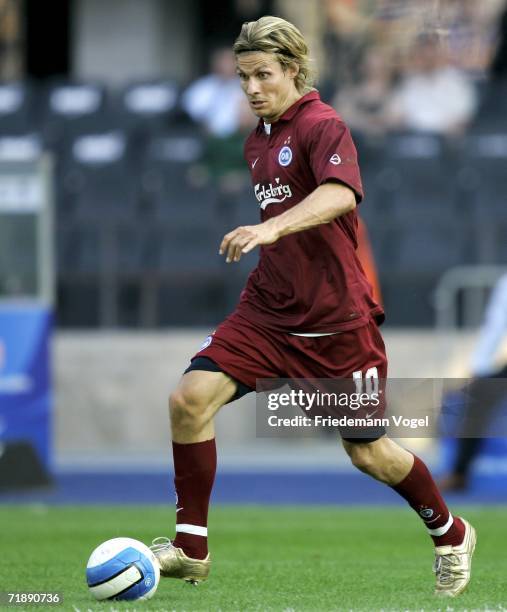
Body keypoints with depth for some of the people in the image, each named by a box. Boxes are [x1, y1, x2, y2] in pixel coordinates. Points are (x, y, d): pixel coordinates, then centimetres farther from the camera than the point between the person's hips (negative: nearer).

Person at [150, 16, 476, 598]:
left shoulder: (322, 126, -14)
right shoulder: (257, 141, 12)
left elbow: (340, 195, -34)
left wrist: (271, 228, -48)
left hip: (337, 320, -7)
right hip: (268, 309, 7)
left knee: (369, 453, 3)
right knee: (190, 398, -14)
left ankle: (450, 534, 30)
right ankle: (191, 549, -5)